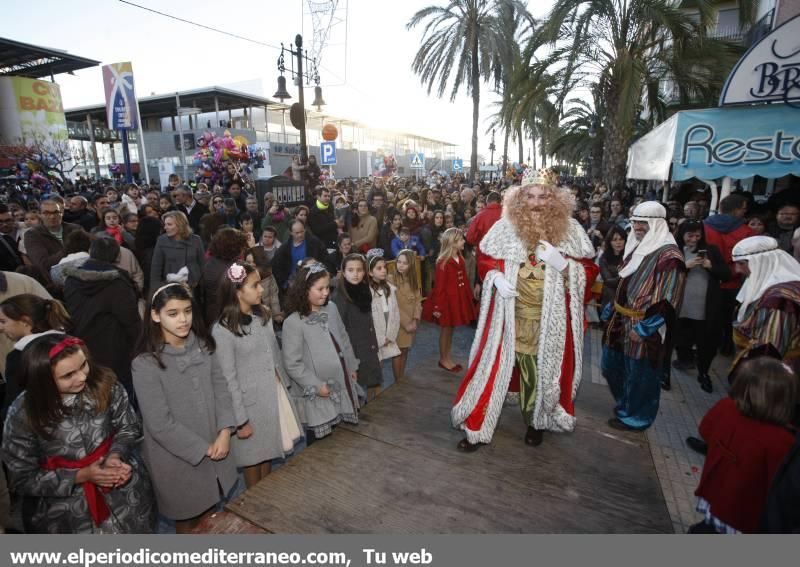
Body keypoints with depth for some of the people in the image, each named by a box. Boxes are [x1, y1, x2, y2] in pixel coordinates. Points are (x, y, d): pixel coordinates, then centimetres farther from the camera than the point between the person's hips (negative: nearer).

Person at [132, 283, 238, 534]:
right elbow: (160, 424, -19)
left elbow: (220, 387, -3)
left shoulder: (201, 346, -4)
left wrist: (225, 431, -14)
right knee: (188, 518, 19)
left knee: (210, 515, 24)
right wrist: (202, 448, -14)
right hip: (177, 458, -4)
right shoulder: (145, 364, -21)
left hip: (213, 450, 5)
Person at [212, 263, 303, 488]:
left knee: (268, 453, 20)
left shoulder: (264, 316, 0)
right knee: (253, 459, 15)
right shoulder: (222, 330, -19)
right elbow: (228, 379, -16)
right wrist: (240, 420, -12)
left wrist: (284, 386, 14)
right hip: (251, 402, -5)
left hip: (275, 395, 5)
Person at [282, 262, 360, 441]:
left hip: (341, 386, 6)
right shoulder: (293, 322, -19)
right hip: (317, 395, -5)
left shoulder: (331, 309, -2)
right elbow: (292, 364, -17)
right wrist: (316, 385, -16)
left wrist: (352, 367, 15)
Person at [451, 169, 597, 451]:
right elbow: (486, 260, 7)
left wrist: (562, 263, -18)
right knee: (496, 364, 5)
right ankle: (477, 426, 21)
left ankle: (537, 422, 39)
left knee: (543, 368, 13)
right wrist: (496, 277, -13)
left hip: (549, 317, 1)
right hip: (510, 314, 0)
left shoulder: (570, 230, -2)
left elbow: (589, 271, 1)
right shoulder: (505, 226, -3)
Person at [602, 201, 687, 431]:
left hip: (645, 328, -9)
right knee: (611, 366, 19)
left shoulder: (668, 255, -17)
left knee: (639, 375, 7)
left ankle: (634, 417, 27)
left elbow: (666, 300, -21)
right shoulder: (637, 247, 11)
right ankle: (625, 404, 41)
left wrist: (643, 328, -22)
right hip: (621, 322, 9)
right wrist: (611, 308, 20)